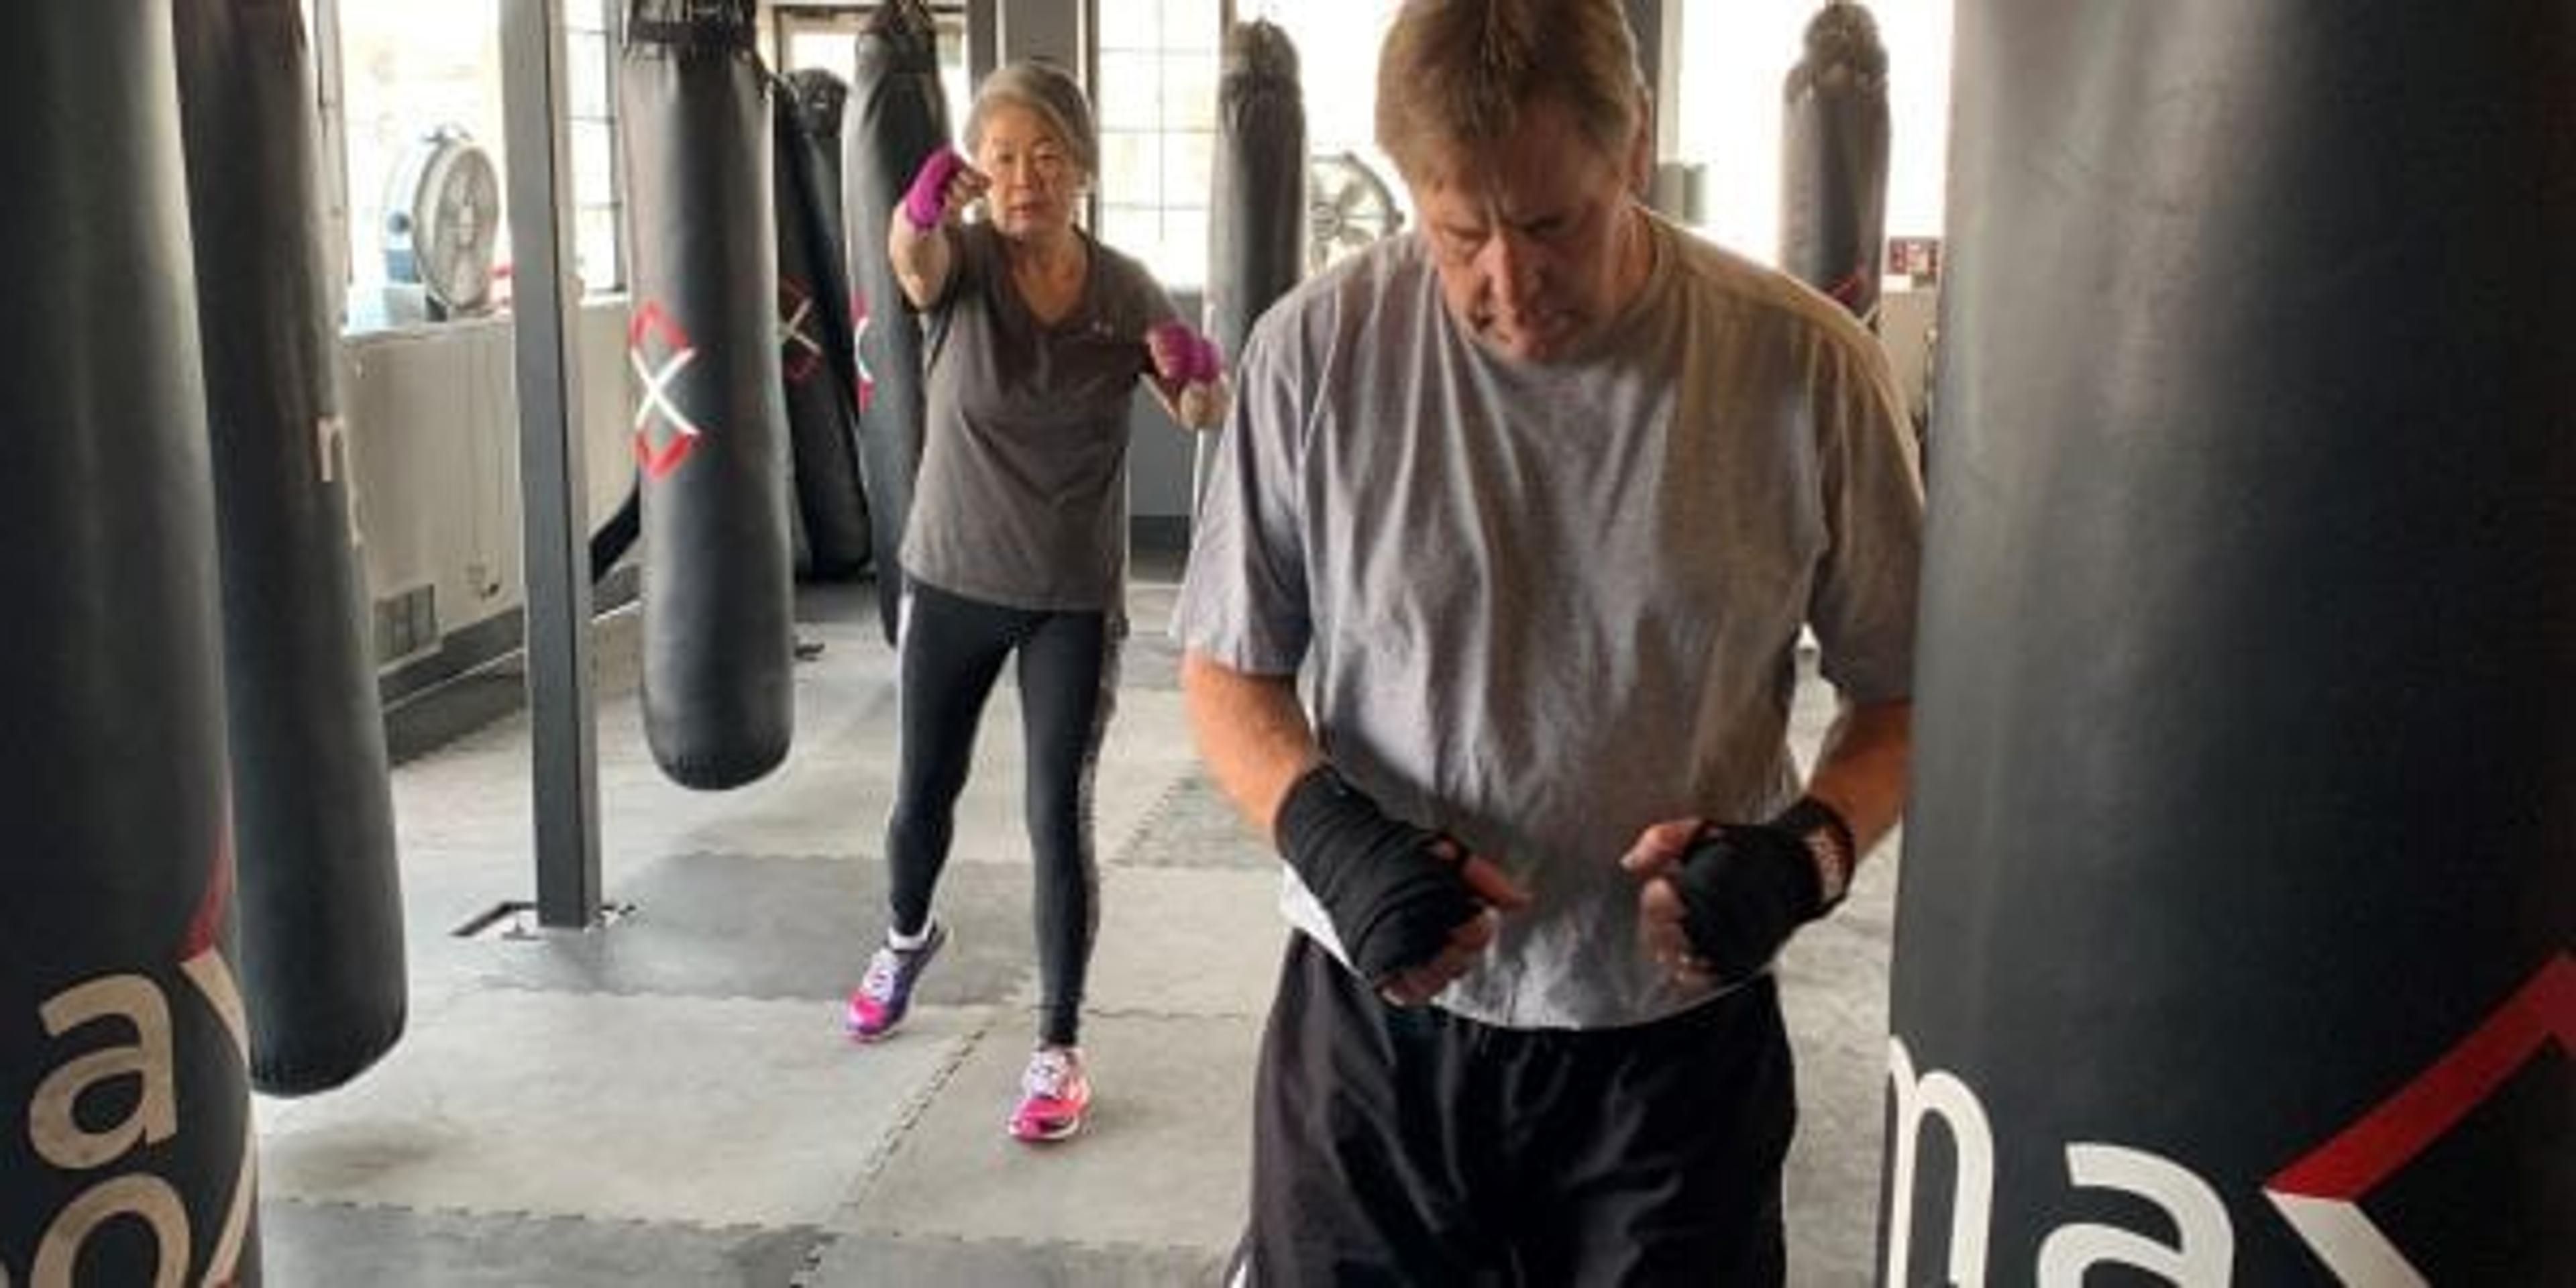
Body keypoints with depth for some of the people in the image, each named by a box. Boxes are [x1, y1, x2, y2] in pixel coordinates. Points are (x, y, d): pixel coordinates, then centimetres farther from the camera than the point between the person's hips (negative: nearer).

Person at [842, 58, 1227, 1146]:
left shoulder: (1125, 291, -6)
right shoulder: (960, 263, -12)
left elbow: (1203, 419, 1)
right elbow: (911, 253, -37)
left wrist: (1198, 374, -23)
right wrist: (922, 203, -61)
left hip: (1075, 599, -1)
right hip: (949, 581, 1)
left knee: (1059, 815, -4)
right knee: (924, 791, 16)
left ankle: (1059, 1050, 9)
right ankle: (908, 936, 48)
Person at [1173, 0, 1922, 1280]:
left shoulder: (1804, 366, -11)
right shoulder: (1316, 351, -10)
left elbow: (1903, 687, 0)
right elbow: (1228, 669, 0)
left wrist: (1807, 848, -19)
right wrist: (1330, 835, -18)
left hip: (1675, 1040, 0)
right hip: (1372, 1022, 1)